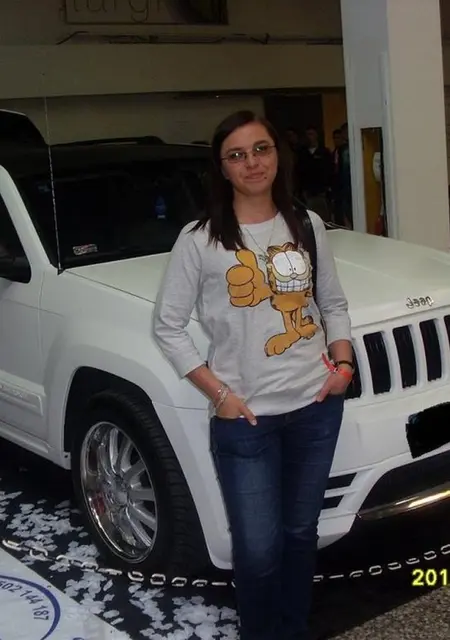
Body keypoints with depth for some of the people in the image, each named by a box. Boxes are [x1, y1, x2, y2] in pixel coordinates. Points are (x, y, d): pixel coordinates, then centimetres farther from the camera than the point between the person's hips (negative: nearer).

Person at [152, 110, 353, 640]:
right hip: (245, 419, -3)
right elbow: (167, 326, -4)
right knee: (258, 550, 1)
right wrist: (218, 393, -10)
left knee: (300, 532, 18)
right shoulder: (200, 239, -7)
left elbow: (334, 304, 15)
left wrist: (342, 363, -1)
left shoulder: (307, 225, 5)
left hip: (316, 406, 4)